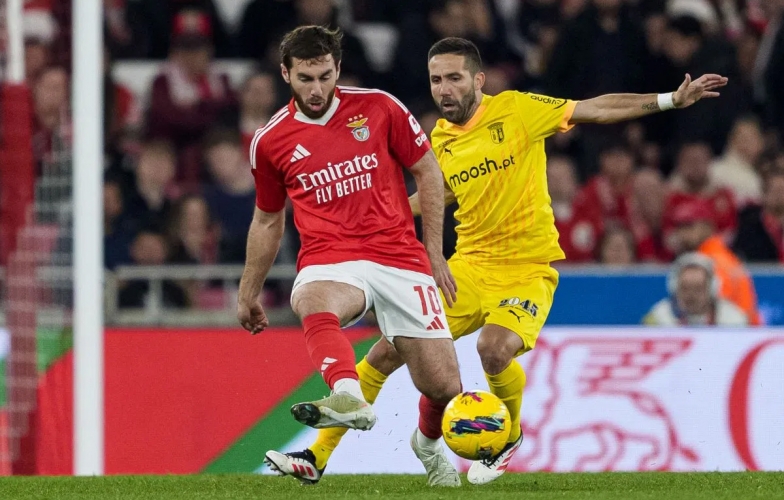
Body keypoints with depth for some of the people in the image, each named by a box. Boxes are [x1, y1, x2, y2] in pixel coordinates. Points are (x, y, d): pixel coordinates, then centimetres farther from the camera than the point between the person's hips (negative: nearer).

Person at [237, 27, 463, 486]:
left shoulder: (378, 108, 1)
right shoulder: (271, 142, 6)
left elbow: (428, 172, 10)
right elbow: (268, 220, 21)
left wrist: (435, 254, 7)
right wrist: (248, 293, 26)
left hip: (400, 259, 0)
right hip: (330, 262, 0)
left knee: (443, 386, -4)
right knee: (312, 303, -39)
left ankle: (428, 443, 33)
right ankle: (351, 401, -64)